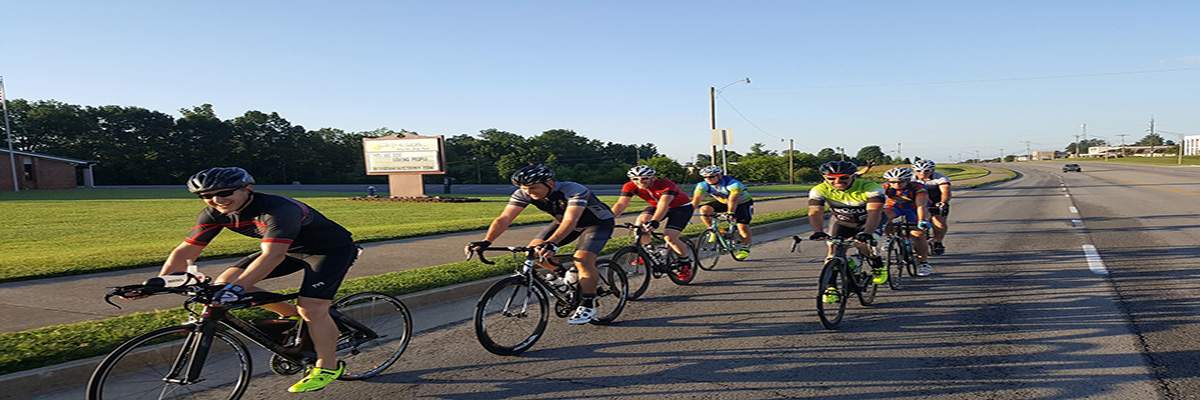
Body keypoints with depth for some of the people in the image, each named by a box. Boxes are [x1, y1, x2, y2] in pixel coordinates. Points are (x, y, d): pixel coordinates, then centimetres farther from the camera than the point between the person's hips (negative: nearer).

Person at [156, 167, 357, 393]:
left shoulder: (278, 209, -34)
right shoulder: (214, 213, -10)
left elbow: (274, 255, -44)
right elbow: (186, 251, -8)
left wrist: (238, 288, -52)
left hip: (331, 249, -8)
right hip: (291, 248, 8)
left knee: (311, 309, -22)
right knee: (225, 282, -4)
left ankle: (328, 367, 1)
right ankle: (292, 315, 11)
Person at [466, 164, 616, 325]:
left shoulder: (574, 191, -38)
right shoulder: (523, 194, -22)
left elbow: (570, 221, -50)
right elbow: (504, 219, -29)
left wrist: (551, 243, -65)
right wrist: (486, 242, -43)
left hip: (599, 222, -6)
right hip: (563, 221, 6)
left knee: (583, 259, -27)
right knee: (534, 250, -9)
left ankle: (587, 306, -9)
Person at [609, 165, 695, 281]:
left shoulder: (666, 185, -36)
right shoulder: (630, 186, -21)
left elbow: (663, 204, -49)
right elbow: (621, 204, -27)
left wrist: (654, 221, -64)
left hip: (682, 207, -5)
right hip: (656, 206, 5)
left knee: (670, 238, -22)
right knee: (641, 221, -23)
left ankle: (686, 264, 4)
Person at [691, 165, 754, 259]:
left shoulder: (733, 184, -34)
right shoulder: (703, 185, -20)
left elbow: (733, 200, -45)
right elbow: (696, 199, -29)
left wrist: (730, 213, -60)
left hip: (743, 203, -4)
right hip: (723, 202, 4)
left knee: (742, 226, -19)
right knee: (704, 209, -20)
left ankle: (745, 247, 8)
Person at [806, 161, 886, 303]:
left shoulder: (869, 187, -33)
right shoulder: (819, 190, -27)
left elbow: (874, 212, -45)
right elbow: (815, 213, -37)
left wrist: (867, 233, -62)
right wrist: (818, 232, -57)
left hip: (868, 222, -2)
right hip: (841, 222, 3)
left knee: (862, 244, -27)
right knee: (833, 249, -17)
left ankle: (878, 267, 3)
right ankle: (830, 287, -6)